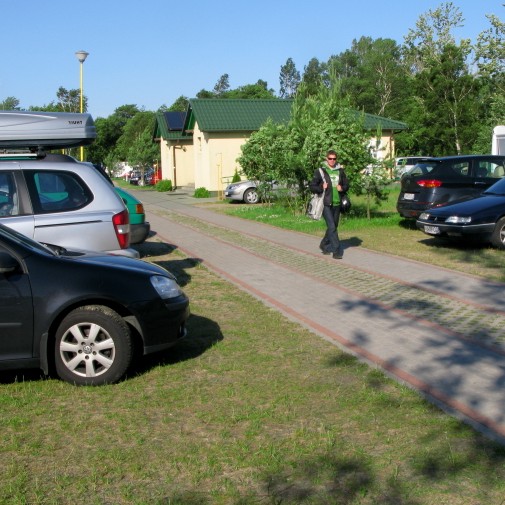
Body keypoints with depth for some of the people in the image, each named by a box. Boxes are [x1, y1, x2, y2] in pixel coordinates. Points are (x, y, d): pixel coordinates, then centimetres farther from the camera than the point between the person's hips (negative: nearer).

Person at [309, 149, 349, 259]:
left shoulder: (340, 171, 9)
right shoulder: (320, 171, -2)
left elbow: (346, 185, 18)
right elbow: (312, 186, 0)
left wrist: (342, 188, -3)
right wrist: (321, 188, -17)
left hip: (337, 204, 5)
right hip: (326, 204, -5)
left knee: (334, 226, 13)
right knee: (332, 227, -13)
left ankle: (324, 245, 33)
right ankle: (337, 250, -10)